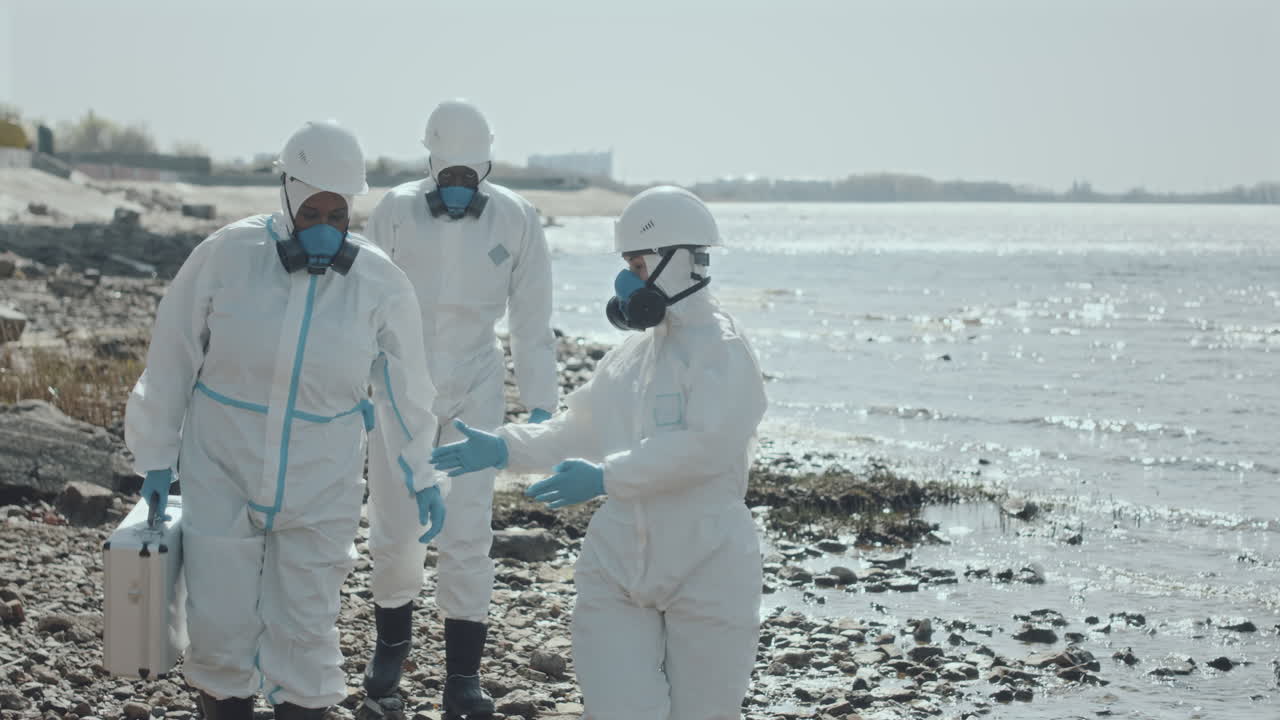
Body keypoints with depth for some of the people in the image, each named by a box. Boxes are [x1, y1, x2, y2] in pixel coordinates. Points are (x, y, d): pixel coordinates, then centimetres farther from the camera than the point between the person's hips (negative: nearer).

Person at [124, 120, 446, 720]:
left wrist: (421, 478, 12)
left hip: (321, 491, 1)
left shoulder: (381, 284, -7)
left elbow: (405, 387, 7)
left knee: (305, 632, 6)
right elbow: (171, 360, -1)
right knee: (220, 627, 0)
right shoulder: (226, 256, -10)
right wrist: (157, 458, 3)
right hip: (223, 477, 0)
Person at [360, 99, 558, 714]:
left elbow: (532, 319, 0)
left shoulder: (515, 219, -7)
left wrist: (540, 405, -1)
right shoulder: (396, 211, -8)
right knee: (393, 529, 8)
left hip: (474, 392, -1)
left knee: (467, 532, -6)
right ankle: (392, 643, 33)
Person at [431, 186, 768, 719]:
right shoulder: (633, 354, 13)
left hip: (704, 571, -6)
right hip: (618, 564, 6)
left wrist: (605, 476, -24)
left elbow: (704, 446, -23)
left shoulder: (721, 349, -11)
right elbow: (580, 431, 20)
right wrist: (502, 448, 9)